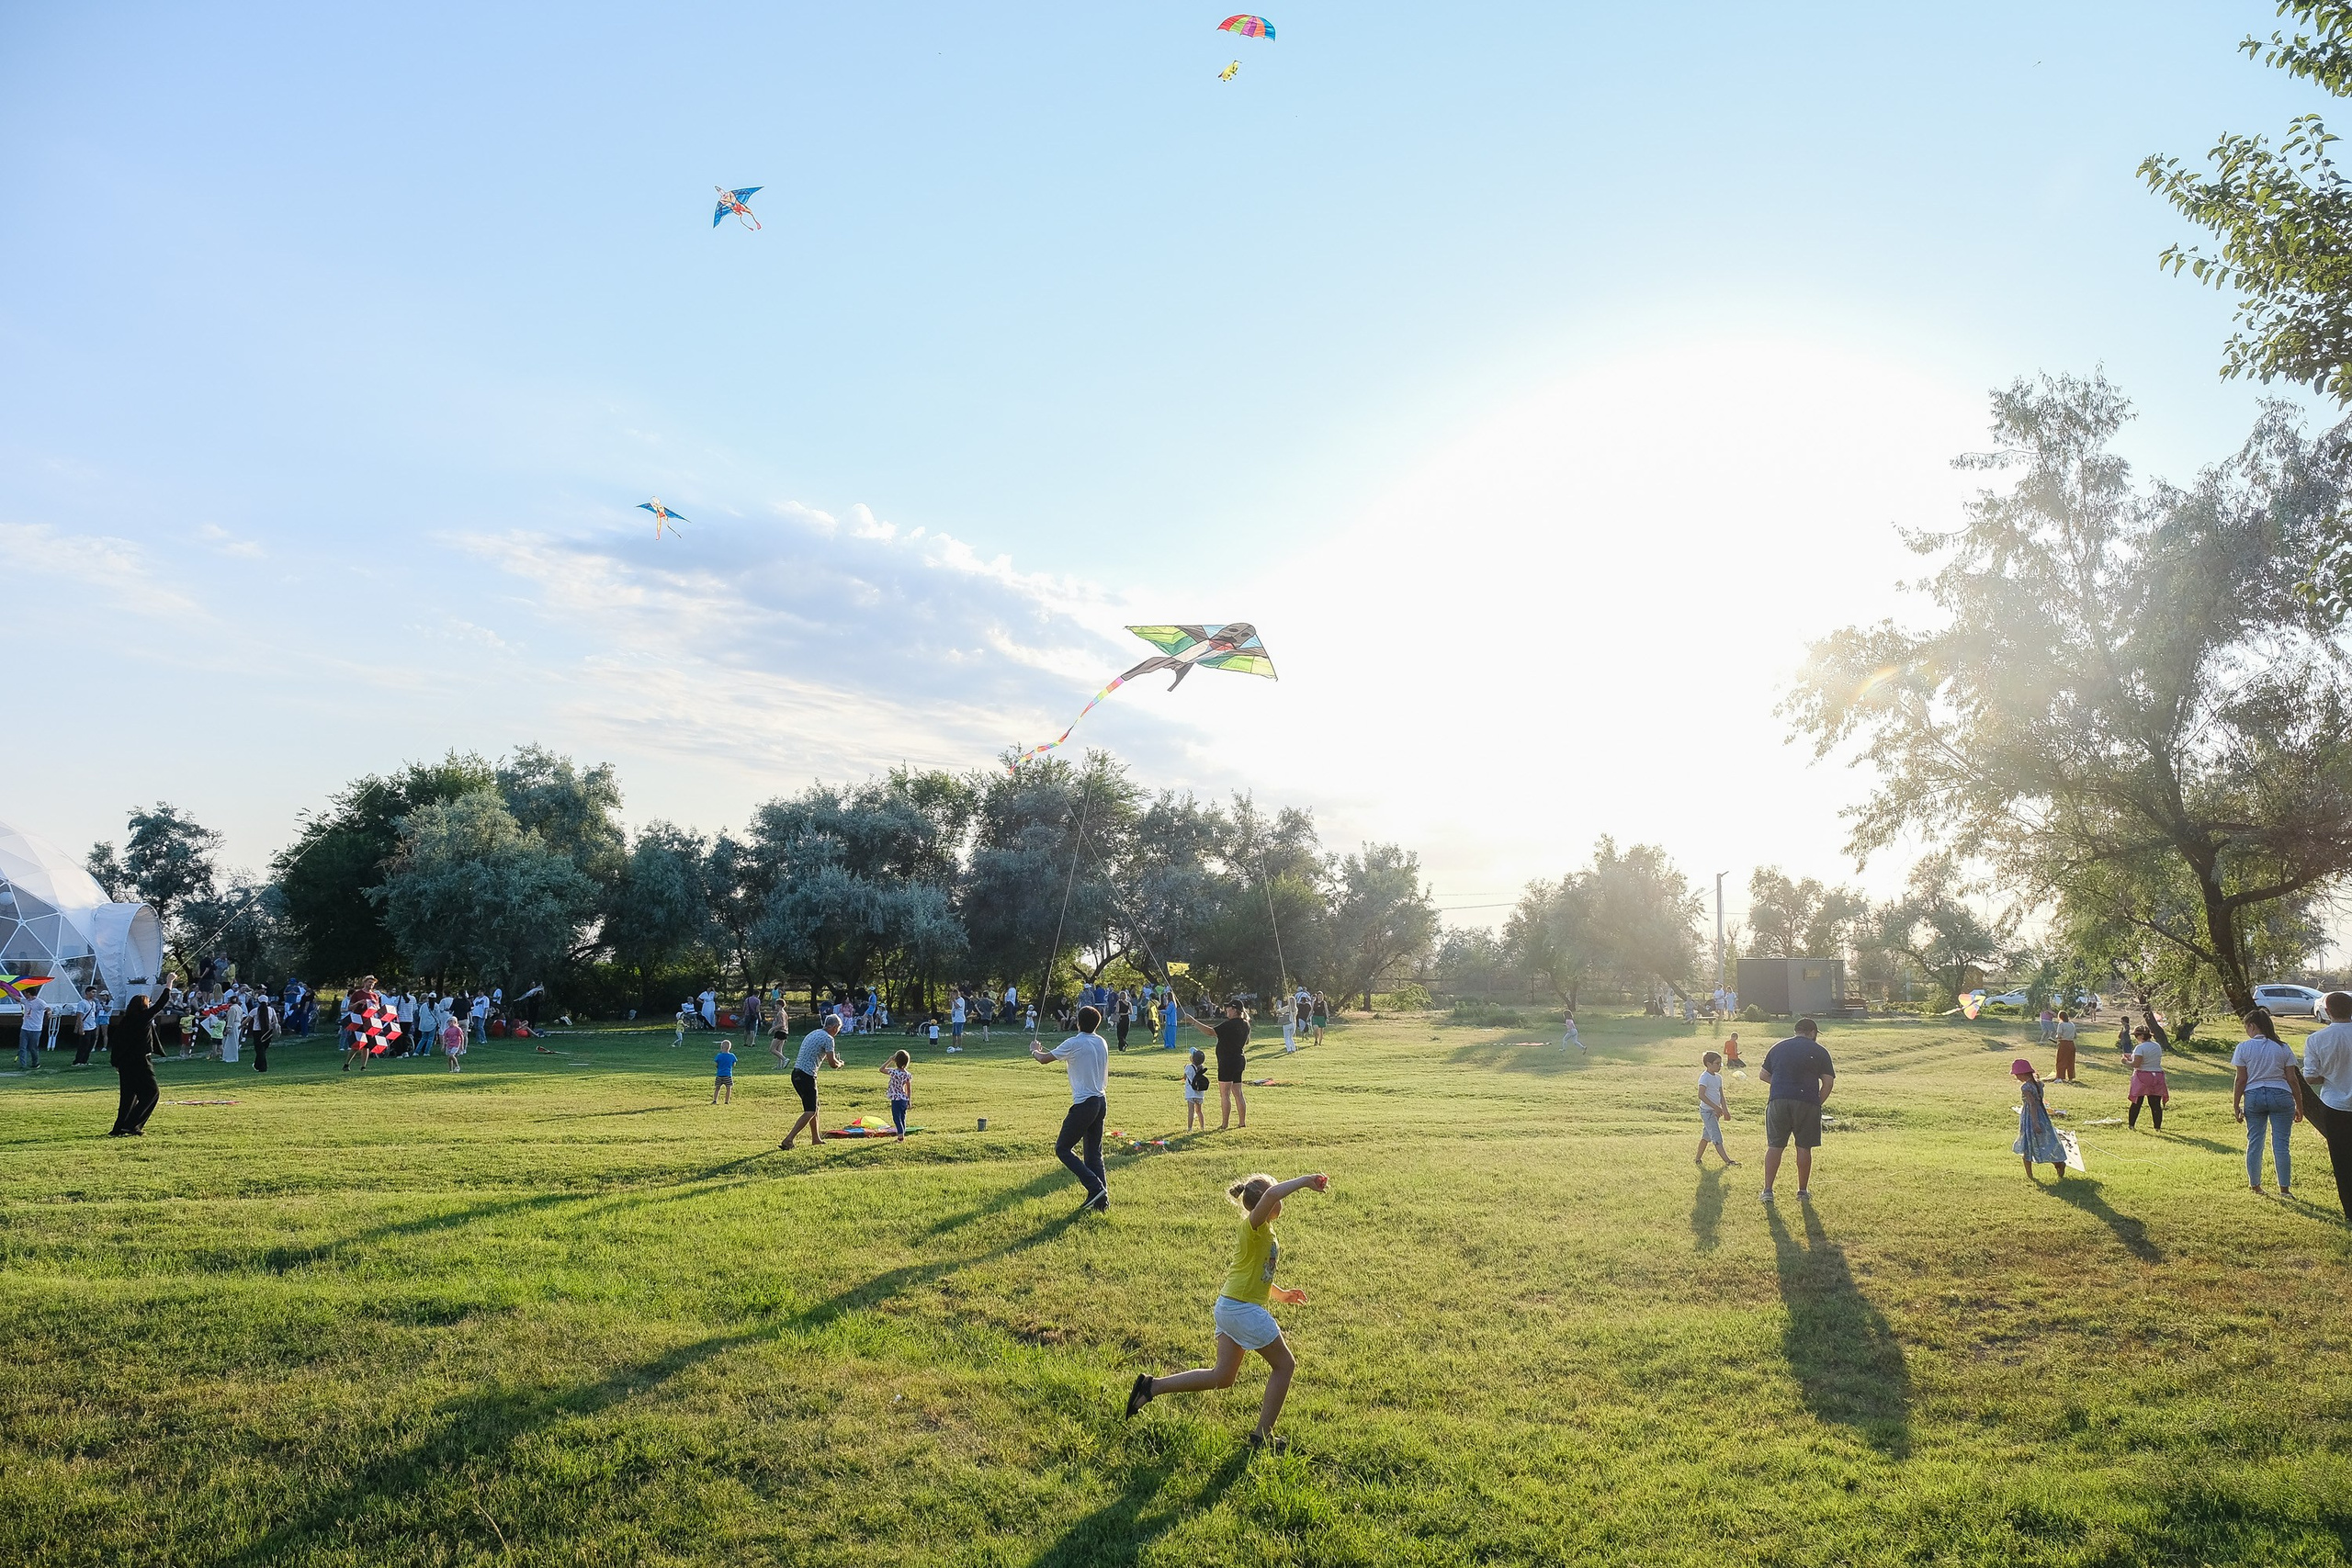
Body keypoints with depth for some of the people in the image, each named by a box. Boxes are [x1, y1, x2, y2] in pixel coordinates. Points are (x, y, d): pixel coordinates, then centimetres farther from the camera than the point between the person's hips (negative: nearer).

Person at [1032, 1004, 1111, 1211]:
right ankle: (1101, 1200, 9)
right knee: (1094, 1153, 12)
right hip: (1101, 1101, 7)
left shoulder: (1074, 1044, -12)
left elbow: (1044, 1060, -4)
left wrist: (1034, 1051, 18)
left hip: (1084, 1104, -7)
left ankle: (1096, 1188, -9)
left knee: (1063, 1148, 3)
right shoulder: (1101, 1043, 9)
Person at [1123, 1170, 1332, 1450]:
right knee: (1284, 1365, 6)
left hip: (1227, 1306, 10)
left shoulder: (1260, 1230, 13)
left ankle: (1152, 1386, 15)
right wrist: (1305, 1180, -32)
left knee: (1222, 1376, 16)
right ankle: (1262, 1435, 12)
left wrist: (1282, 1294, 24)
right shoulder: (1255, 1225, -17)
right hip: (1244, 1309, -10)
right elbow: (1272, 1194, -39)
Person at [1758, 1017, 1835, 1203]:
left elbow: (1763, 1075, 18)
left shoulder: (1778, 1047, 15)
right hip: (1807, 1103, -2)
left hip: (1778, 1101, 2)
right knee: (1804, 1147, 8)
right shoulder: (1819, 1052, 5)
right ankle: (1803, 1191, 16)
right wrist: (1818, 1103, 10)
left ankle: (1768, 1190, 2)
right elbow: (1828, 1082, 0)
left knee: (1774, 1146, 5)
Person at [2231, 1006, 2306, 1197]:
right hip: (2281, 1096, 0)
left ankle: (2255, 1186, 15)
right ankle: (2285, 1189, 3)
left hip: (2253, 1097, 0)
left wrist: (2235, 1105, 2)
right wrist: (2299, 1106, 10)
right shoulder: (2282, 1048, 3)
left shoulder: (2244, 1047, -2)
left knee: (2254, 1142, 8)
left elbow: (2240, 1080, -3)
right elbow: (2293, 1080, 2)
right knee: (2281, 1144, 1)